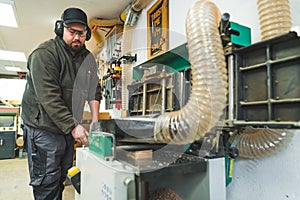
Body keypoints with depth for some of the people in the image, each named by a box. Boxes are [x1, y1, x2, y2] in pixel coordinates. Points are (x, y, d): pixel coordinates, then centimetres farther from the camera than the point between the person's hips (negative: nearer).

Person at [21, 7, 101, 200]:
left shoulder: (88, 58, 6)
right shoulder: (44, 53, -15)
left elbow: (94, 89, 6)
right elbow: (49, 97, -23)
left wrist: (95, 121, -4)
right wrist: (73, 126, -25)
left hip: (69, 126, 7)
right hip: (44, 127, -6)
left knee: (62, 177, 19)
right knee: (47, 182, 1)